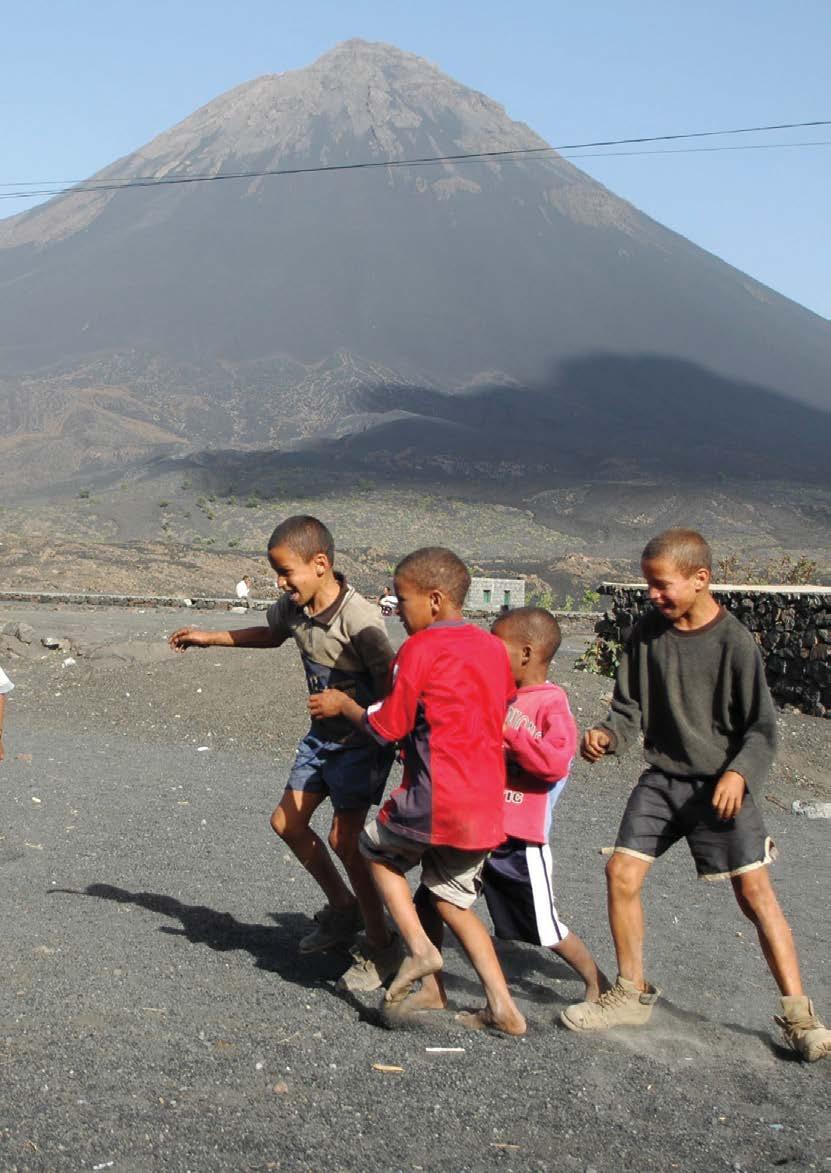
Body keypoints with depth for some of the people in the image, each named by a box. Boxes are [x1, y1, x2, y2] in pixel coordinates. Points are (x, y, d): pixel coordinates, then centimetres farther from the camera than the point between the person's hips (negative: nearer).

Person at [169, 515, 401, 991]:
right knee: (287, 822, 11)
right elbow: (272, 634, 20)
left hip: (363, 739, -8)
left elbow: (391, 686, -25)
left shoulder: (359, 618, -28)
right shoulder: (294, 606, -4)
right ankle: (343, 909, 30)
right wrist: (210, 638, 21)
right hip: (323, 734, 9)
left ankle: (381, 946, 3)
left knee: (344, 838, -13)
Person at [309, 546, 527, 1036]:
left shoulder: (420, 648, -8)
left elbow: (388, 726, -6)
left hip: (435, 800, -7)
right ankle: (502, 1007, 10)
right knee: (451, 899, 19)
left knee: (378, 849, 21)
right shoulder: (495, 648, 12)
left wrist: (343, 705, 11)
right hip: (489, 805, 7)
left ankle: (420, 947, 6)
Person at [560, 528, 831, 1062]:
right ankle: (632, 993, 17)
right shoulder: (648, 634, 0)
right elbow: (631, 708, 7)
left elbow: (763, 727, -8)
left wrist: (739, 773, -23)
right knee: (622, 872, -1)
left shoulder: (734, 641, -13)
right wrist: (608, 735, -13)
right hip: (662, 778, 5)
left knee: (755, 889, -10)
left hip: (722, 784, -5)